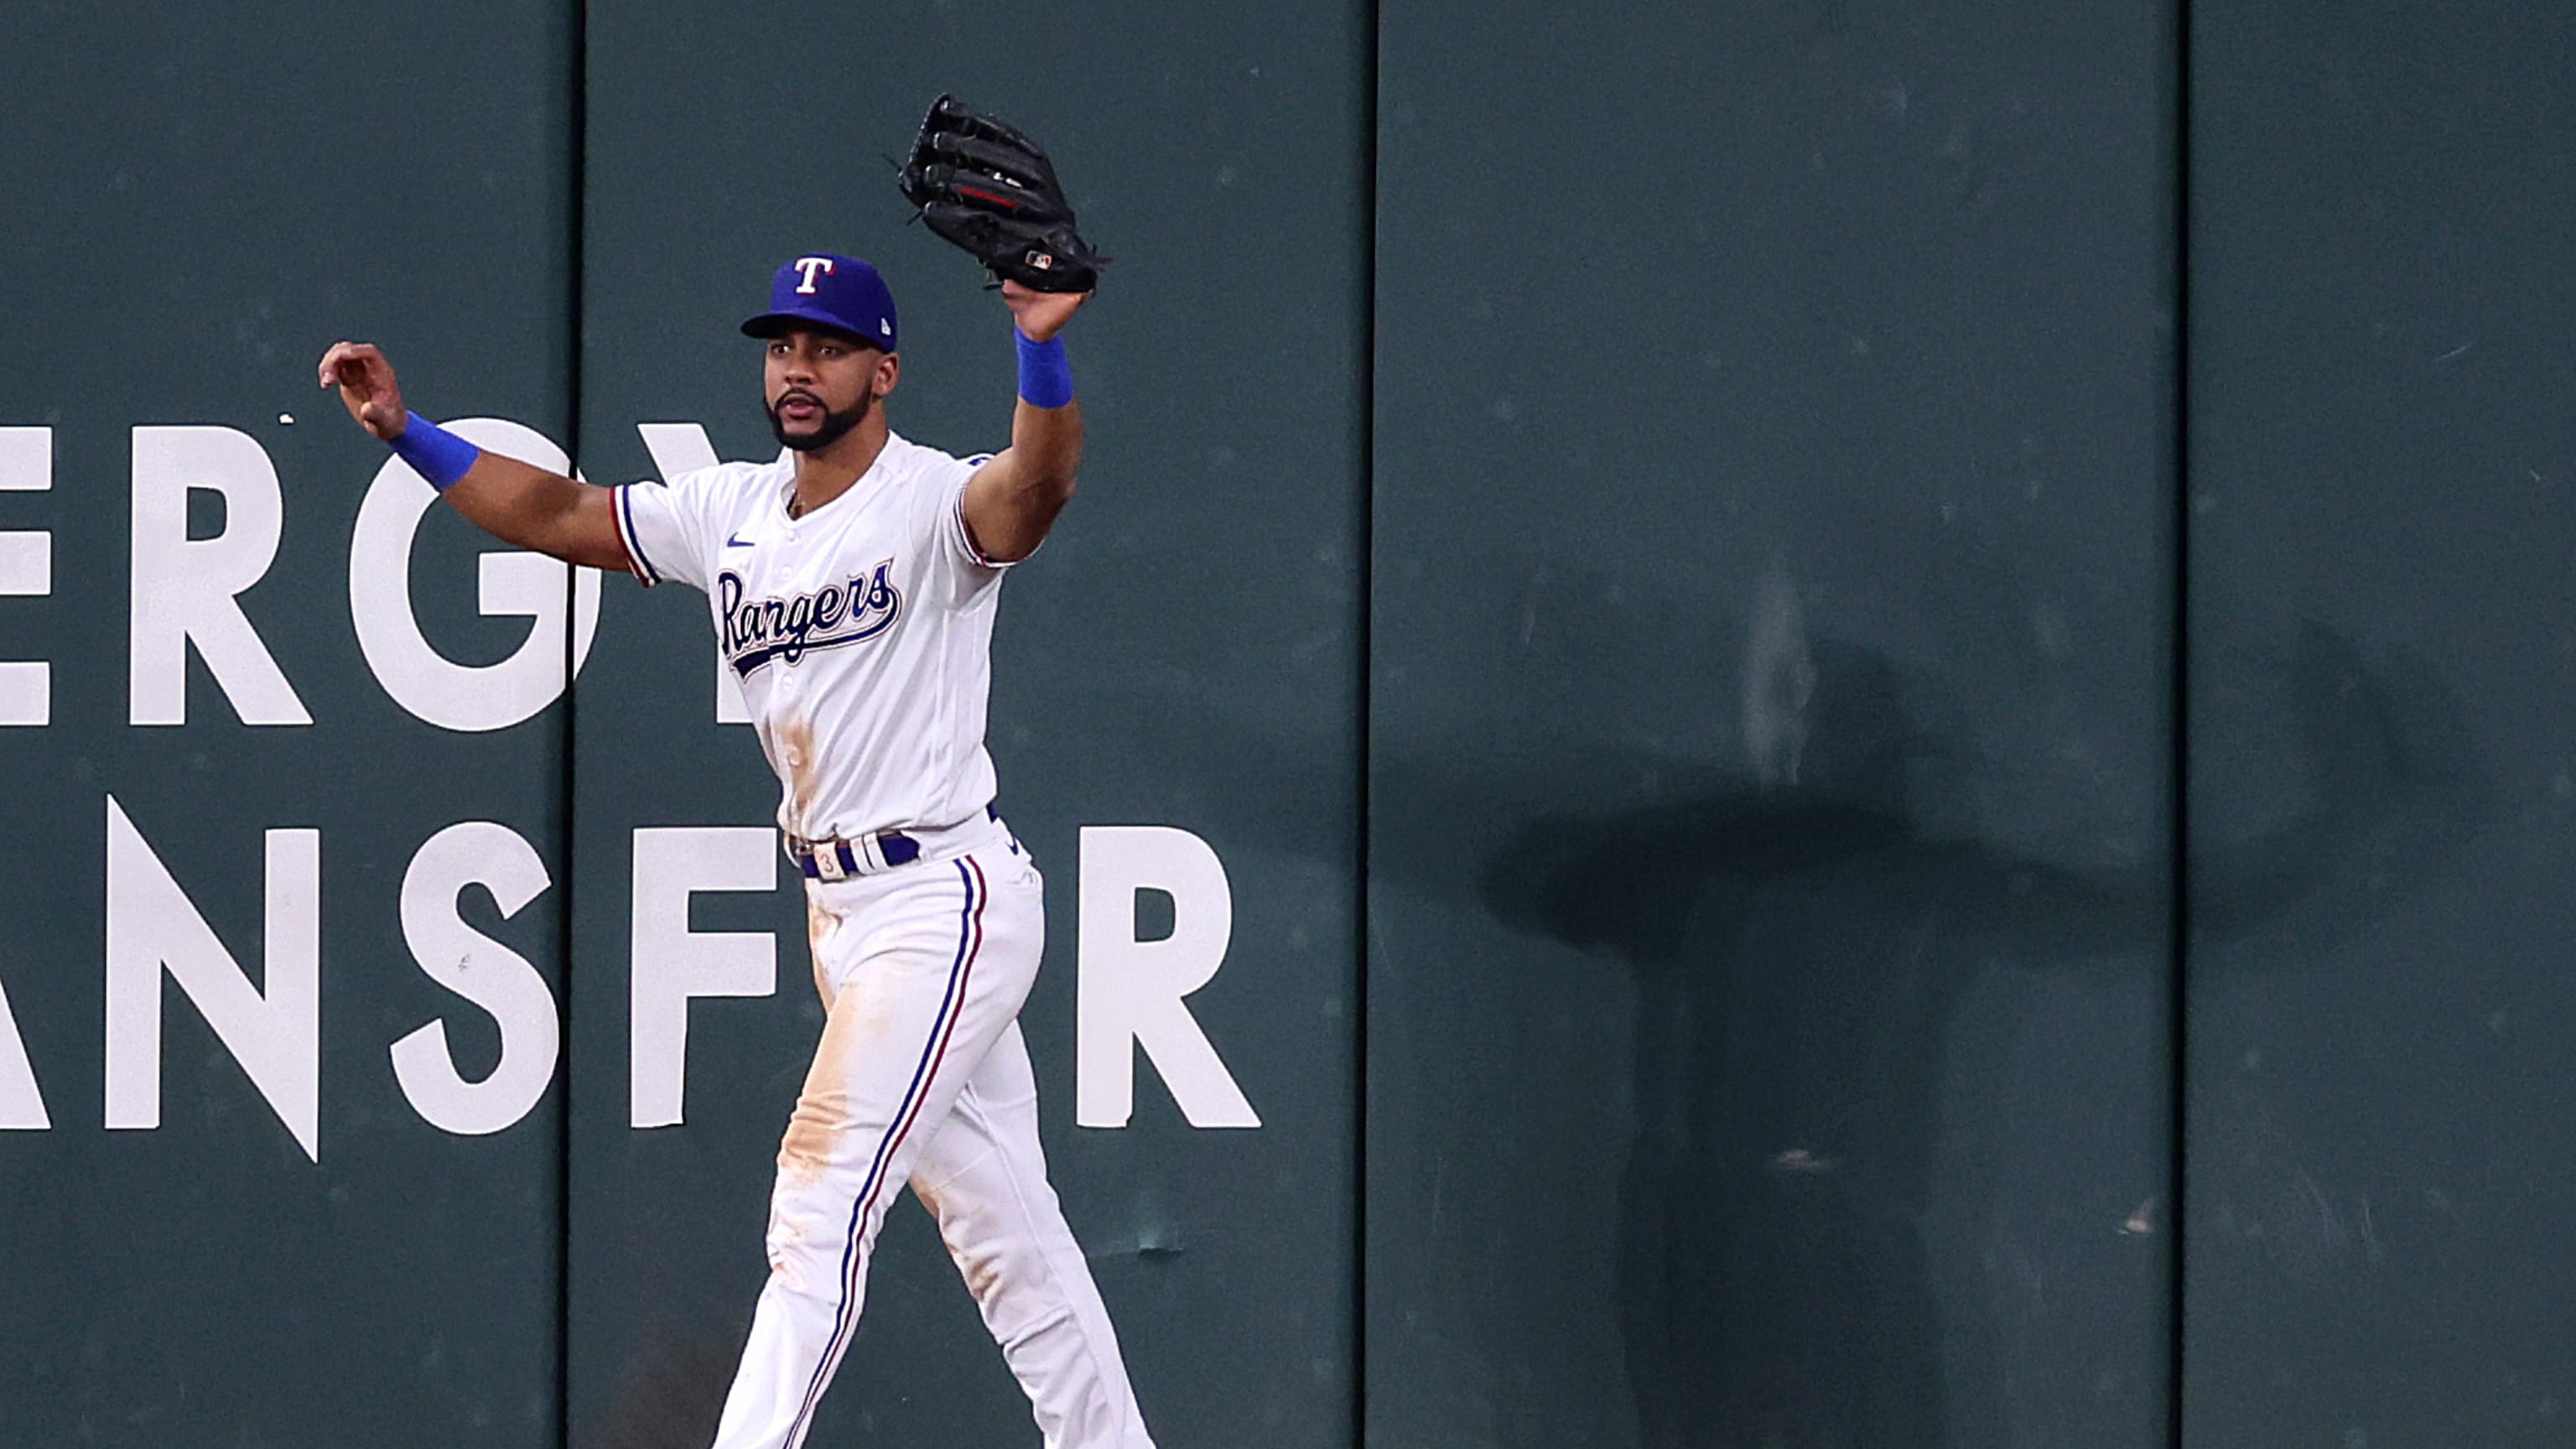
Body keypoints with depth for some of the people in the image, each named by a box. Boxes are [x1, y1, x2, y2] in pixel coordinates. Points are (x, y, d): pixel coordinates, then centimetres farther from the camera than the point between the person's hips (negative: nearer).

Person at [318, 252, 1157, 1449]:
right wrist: (404, 429, 4)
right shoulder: (733, 512, 10)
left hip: (946, 900, -8)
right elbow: (556, 515, 14)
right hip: (841, 906, 8)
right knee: (1001, 1225, 13)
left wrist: (1041, 349, -52)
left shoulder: (934, 504, -13)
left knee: (820, 1201, -13)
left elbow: (1037, 483, -34)